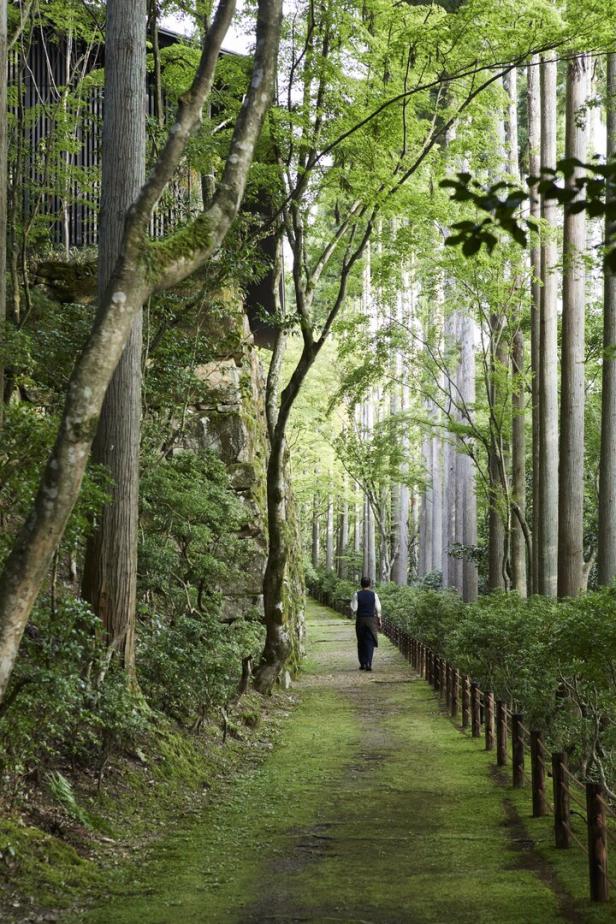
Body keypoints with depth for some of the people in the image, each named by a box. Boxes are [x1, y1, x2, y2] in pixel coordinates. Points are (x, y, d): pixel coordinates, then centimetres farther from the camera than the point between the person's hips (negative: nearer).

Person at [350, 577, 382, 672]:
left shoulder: (357, 594, -5)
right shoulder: (374, 594, -3)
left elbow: (353, 609, -7)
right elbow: (378, 609, -3)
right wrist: (379, 620, 6)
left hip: (360, 620, 0)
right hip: (371, 620, 0)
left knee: (361, 642, 12)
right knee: (370, 642, 1)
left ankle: (362, 664, 14)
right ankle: (368, 663, -12)